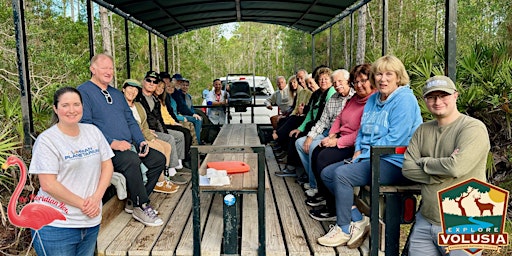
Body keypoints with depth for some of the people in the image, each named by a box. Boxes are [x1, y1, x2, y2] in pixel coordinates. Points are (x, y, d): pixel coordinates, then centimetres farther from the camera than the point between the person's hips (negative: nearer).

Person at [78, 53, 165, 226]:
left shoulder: (117, 94, 23)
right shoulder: (83, 92, -3)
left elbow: (130, 120, 21)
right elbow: (85, 126, -14)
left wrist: (141, 141, 3)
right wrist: (112, 143, -22)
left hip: (127, 146, 8)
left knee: (159, 159, -5)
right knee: (132, 160, -34)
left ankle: (134, 201, 5)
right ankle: (141, 207, -17)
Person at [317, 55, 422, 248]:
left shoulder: (404, 100, -13)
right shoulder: (374, 99, 14)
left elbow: (395, 139, -20)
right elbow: (363, 130, 19)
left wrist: (365, 155, -16)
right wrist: (358, 151, 0)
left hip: (395, 163, -10)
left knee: (342, 174, -25)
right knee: (327, 173, 1)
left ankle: (344, 229, -8)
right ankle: (358, 220, 0)